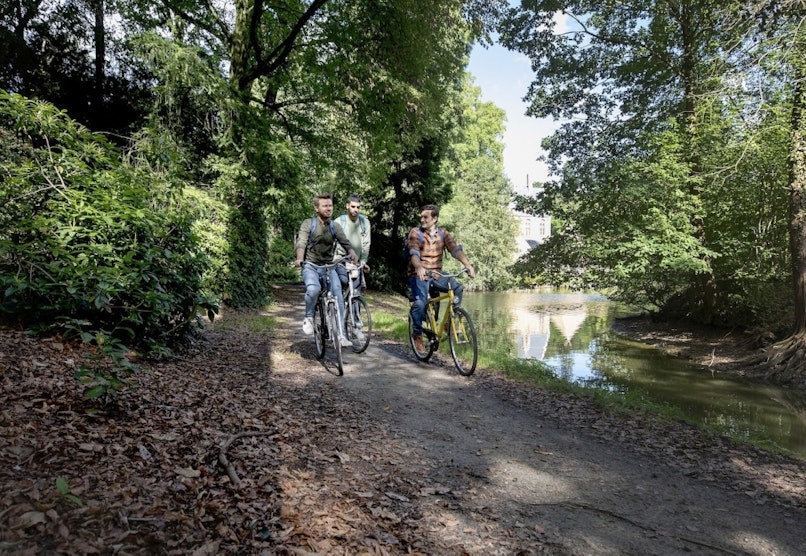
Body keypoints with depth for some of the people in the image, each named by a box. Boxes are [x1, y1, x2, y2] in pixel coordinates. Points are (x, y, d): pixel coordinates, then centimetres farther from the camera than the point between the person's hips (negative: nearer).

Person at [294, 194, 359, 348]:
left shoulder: (335, 227, 8)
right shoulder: (308, 224, 0)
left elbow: (346, 244, -2)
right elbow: (301, 243, -13)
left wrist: (354, 256, -24)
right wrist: (299, 259, -34)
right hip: (311, 266, -3)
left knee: (338, 296, -16)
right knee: (313, 289, -33)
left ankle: (340, 335, -10)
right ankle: (309, 317, -5)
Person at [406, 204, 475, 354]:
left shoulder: (443, 233, 4)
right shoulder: (415, 233, -7)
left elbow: (455, 249, -9)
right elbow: (414, 253, -23)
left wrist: (468, 265, -26)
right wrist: (419, 268, -43)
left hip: (436, 275, 4)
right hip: (419, 275, -3)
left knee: (457, 288, -19)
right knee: (420, 303, -24)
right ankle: (417, 334, -2)